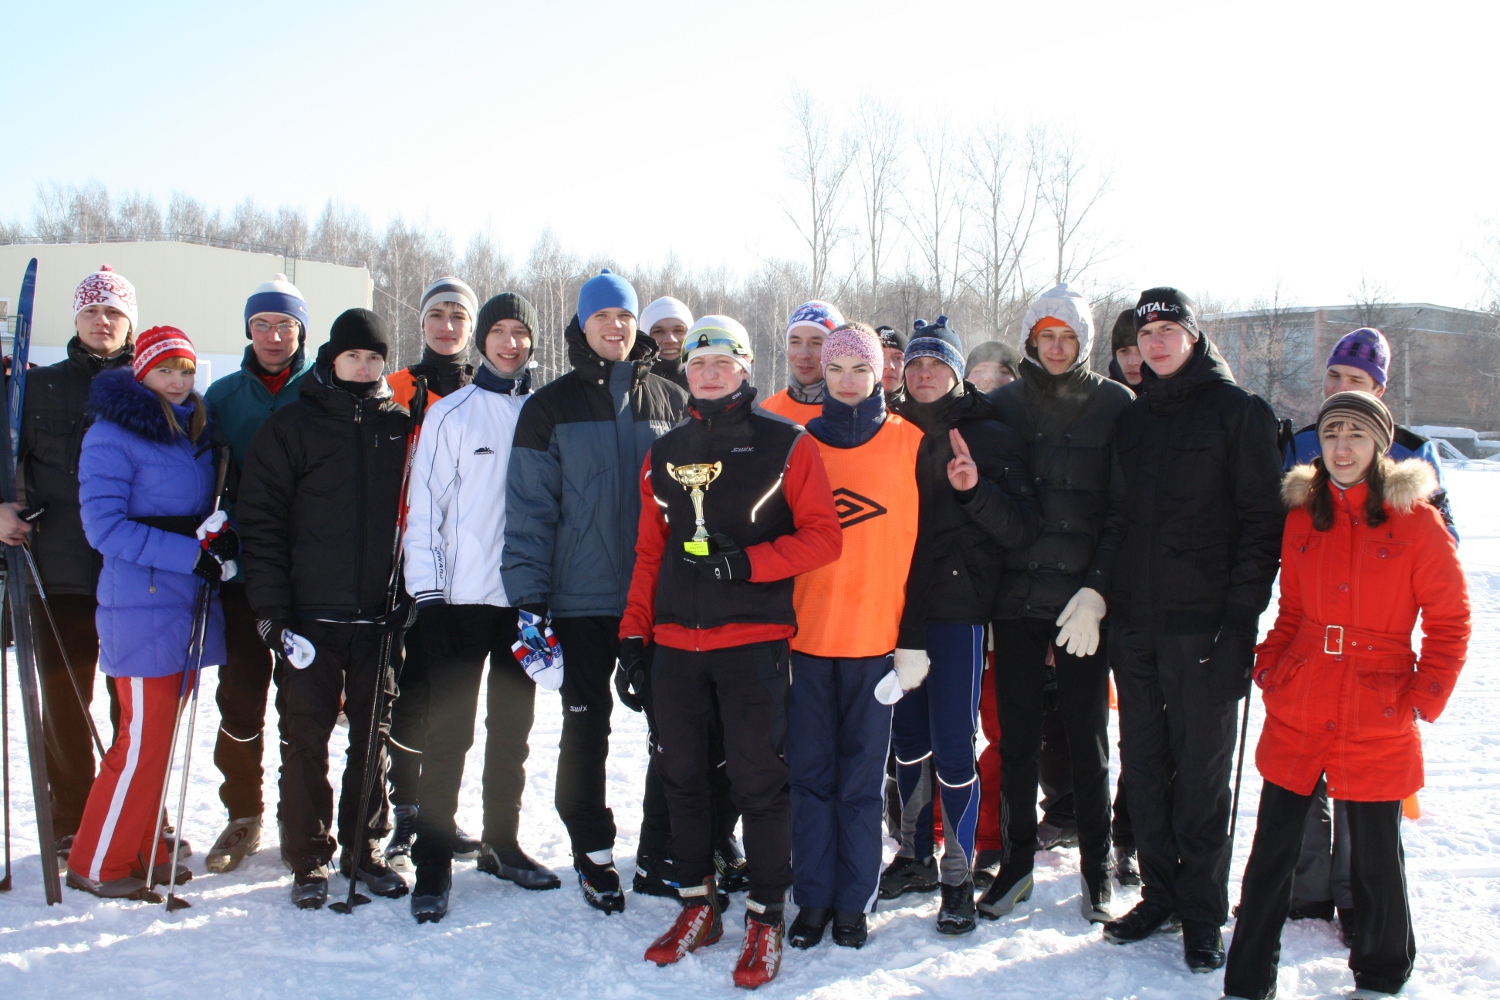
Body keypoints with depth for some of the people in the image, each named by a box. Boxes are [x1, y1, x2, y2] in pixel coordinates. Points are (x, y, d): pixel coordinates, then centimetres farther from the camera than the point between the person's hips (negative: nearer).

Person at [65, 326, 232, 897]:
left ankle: (144, 851, 25)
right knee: (145, 738, -4)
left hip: (189, 606, 7)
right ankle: (97, 864, 11)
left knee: (162, 735, 13)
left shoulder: (196, 431, 12)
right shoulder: (112, 435, -8)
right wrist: (189, 554, -20)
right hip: (142, 609, -7)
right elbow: (104, 527, -14)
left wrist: (227, 539, -5)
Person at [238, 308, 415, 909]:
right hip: (311, 614, -2)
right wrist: (270, 604, -10)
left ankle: (365, 850, 23)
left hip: (381, 614, 3)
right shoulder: (290, 427, 2)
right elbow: (261, 518, -2)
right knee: (306, 738, 3)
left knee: (374, 735, 10)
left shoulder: (402, 427, 10)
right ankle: (308, 861, 14)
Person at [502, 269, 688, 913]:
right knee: (586, 725, 6)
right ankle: (592, 851, 21)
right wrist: (528, 597, -8)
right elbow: (530, 508, -1)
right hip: (582, 599, -1)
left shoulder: (674, 403, 8)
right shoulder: (551, 408, 3)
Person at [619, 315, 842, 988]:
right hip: (675, 642, 5)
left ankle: (765, 919, 13)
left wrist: (745, 563, -16)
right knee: (682, 774, 11)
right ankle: (697, 906, 25)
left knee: (758, 780, -1)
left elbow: (822, 537, -5)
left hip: (753, 639, -4)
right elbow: (650, 551, 16)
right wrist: (634, 632, 10)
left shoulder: (784, 443, -1)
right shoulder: (665, 453, 13)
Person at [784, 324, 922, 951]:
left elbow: (917, 536, 5)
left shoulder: (907, 441, 3)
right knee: (810, 769, 6)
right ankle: (813, 898, 17)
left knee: (862, 773, 5)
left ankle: (854, 901, 17)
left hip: (874, 629, -1)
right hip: (806, 629, 1)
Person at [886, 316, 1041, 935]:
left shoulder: (990, 437, 0)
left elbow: (1022, 529, -5)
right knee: (907, 736, 12)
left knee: (951, 745, -5)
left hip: (959, 610, -4)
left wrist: (976, 489, -21)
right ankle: (913, 851, 29)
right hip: (897, 609, 4)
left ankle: (959, 875, 8)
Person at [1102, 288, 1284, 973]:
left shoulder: (1239, 412, -2)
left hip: (1202, 622, -5)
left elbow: (1260, 519, -7)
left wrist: (1241, 617, -14)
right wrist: (1107, 599, 8)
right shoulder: (1132, 419, 14)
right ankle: (1159, 893, 24)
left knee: (1202, 768, 2)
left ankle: (1202, 911, 14)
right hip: (1133, 622, 5)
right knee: (1144, 763, 10)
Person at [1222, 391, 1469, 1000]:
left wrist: (1424, 697, -7)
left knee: (1375, 856, 9)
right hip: (1298, 711, 3)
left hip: (1378, 719, -3)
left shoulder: (1416, 520, -4)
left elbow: (1449, 621, 0)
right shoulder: (1302, 515, 7)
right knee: (1272, 849, 6)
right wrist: (1269, 665, 2)